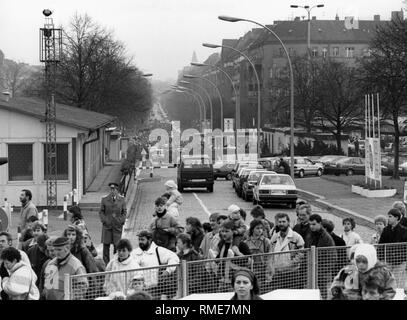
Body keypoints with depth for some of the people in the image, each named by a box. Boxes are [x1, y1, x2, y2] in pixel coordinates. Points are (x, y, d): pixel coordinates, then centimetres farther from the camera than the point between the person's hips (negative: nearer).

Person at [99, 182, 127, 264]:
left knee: (117, 245, 0)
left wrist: (121, 220, -3)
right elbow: (101, 211, 8)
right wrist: (104, 220, -6)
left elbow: (124, 212, 11)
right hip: (107, 225, 0)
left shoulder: (121, 200, 6)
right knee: (106, 244, -1)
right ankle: (106, 263, 6)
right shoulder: (104, 199, 6)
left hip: (117, 225, 0)